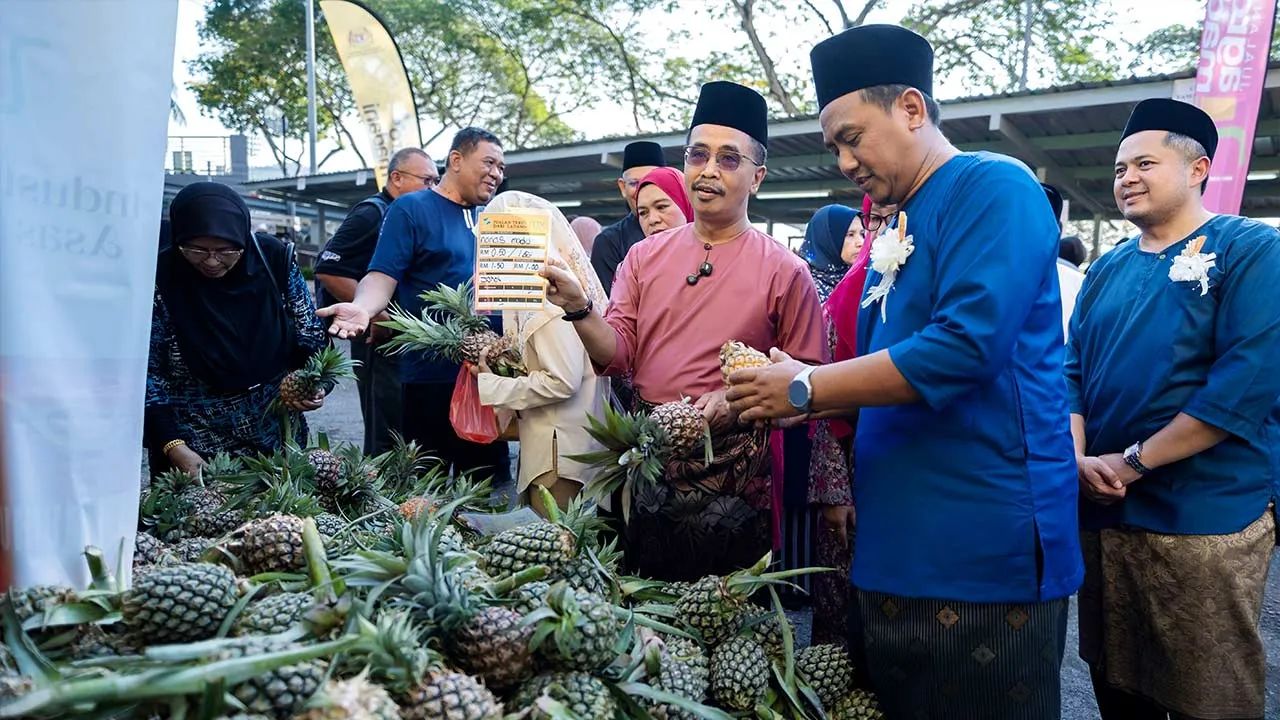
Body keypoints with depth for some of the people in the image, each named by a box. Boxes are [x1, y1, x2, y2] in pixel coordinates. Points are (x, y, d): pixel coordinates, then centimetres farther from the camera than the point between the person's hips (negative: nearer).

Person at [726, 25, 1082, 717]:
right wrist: (796, 398, 1)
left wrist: (807, 388, -16)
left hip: (982, 549, -8)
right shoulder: (895, 231, 16)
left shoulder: (994, 186, -10)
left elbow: (964, 345, -23)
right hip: (897, 546, 8)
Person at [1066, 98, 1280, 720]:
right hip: (1101, 513, 6)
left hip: (1206, 520, -5)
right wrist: (1078, 458, -8)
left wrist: (1133, 462, -16)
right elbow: (1072, 371, 10)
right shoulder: (1108, 268, 12)